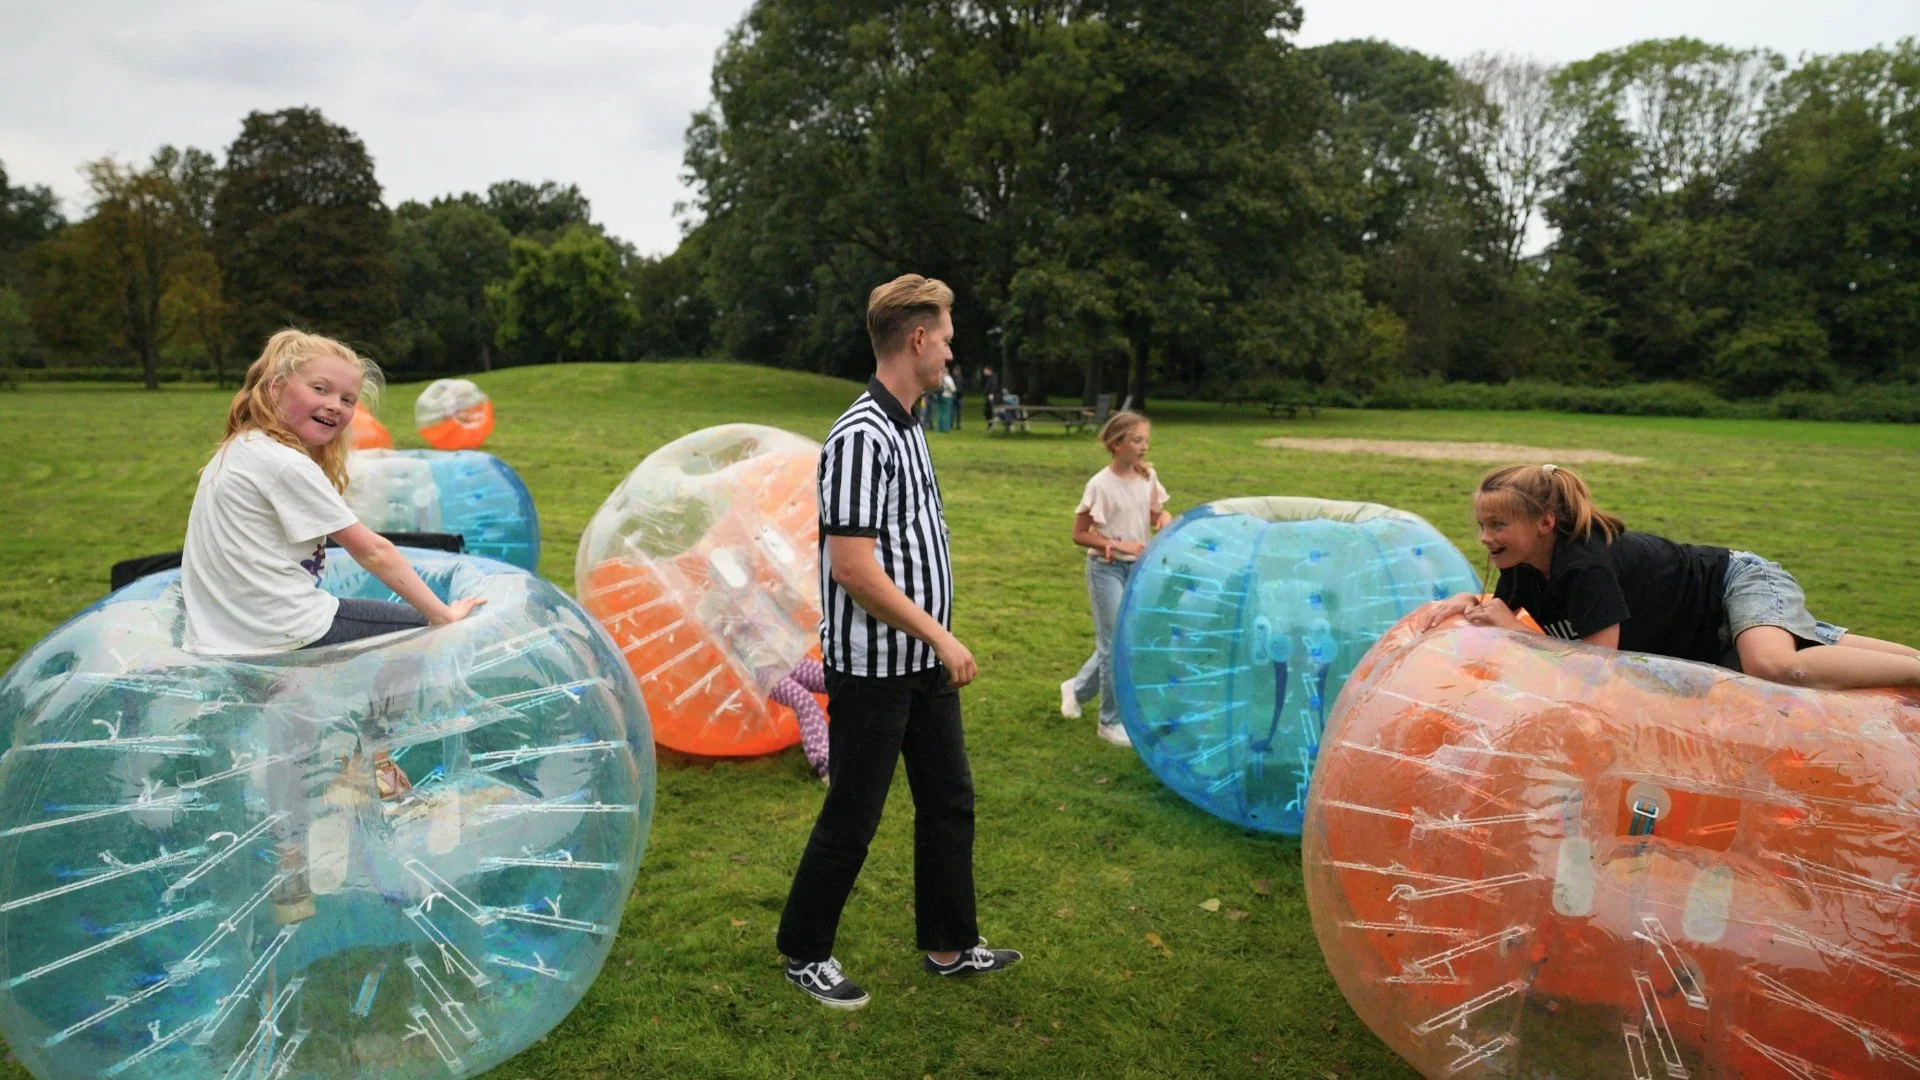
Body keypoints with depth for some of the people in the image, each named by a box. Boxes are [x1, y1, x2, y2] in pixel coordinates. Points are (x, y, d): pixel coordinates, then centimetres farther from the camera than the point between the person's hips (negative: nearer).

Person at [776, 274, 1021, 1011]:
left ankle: (951, 945, 33)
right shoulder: (862, 437, -21)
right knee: (852, 818, 5)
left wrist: (938, 640, 15)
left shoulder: (905, 428, 9)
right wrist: (942, 638, -19)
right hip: (873, 668, -9)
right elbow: (853, 567, -25)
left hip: (924, 663, 9)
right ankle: (804, 955, 26)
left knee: (950, 802, 17)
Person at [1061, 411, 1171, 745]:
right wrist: (1119, 545, -22)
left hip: (1139, 568, 6)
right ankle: (1111, 721, 15)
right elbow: (1079, 534, -12)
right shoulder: (1101, 484, -16)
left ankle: (1077, 688, 37)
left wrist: (1164, 519, -10)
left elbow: (1157, 514, 14)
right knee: (1115, 644, -1)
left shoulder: (1148, 477, 0)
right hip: (1106, 569, -6)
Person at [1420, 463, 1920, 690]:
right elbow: (1503, 608, 4)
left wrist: (1514, 629, -32)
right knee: (1812, 652, 23)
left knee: (1774, 664, -38)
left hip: (1740, 581, -9)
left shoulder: (1584, 563, -36)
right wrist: (1470, 603, -18)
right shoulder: (1526, 563, -12)